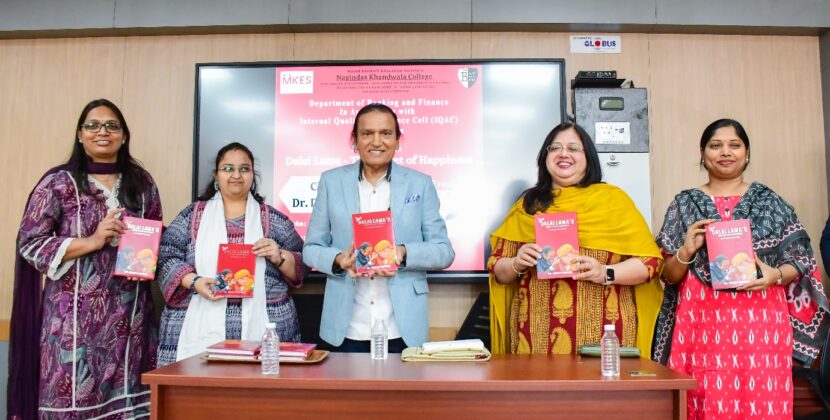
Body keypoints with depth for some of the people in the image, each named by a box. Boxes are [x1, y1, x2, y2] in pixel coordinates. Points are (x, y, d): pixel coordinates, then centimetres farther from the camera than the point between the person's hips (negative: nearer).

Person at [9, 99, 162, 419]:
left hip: (130, 314, 3)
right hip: (75, 314, -2)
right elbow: (29, 243, -4)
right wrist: (91, 241, -14)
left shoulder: (141, 183, 10)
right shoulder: (59, 182, 0)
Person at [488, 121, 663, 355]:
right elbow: (497, 269, 12)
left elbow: (649, 261, 1)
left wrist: (606, 273, -15)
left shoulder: (613, 198, 5)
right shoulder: (528, 204, 11)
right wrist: (517, 264, -8)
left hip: (602, 334, -1)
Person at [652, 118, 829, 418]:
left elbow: (800, 261, 9)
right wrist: (686, 251, -13)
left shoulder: (770, 202, 10)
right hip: (702, 325, 0)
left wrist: (775, 275, -10)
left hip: (761, 323, 1)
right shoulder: (684, 204, 7)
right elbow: (668, 275, 6)